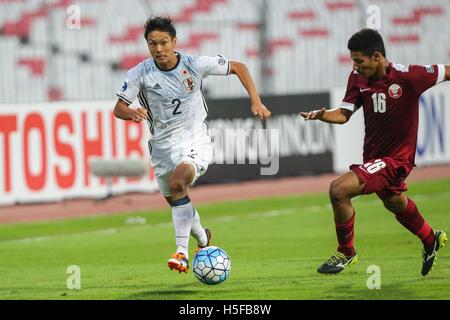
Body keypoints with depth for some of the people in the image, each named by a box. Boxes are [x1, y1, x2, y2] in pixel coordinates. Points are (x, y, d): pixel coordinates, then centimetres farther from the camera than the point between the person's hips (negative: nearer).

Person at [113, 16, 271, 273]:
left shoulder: (195, 65, -13)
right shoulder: (140, 74, -10)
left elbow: (238, 67, -1)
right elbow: (118, 108, -9)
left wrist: (256, 101, -10)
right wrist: (131, 113, -34)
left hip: (196, 139, -4)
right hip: (163, 144, 4)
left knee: (177, 182, -32)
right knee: (175, 201, 16)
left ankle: (182, 252, -32)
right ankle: (203, 239, 49)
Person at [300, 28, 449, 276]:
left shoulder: (407, 76, -22)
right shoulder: (358, 78, -5)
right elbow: (344, 114, -3)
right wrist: (321, 115, -22)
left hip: (395, 159, -8)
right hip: (374, 156, 8)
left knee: (339, 189, -24)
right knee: (396, 203, 32)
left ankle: (346, 252, -4)